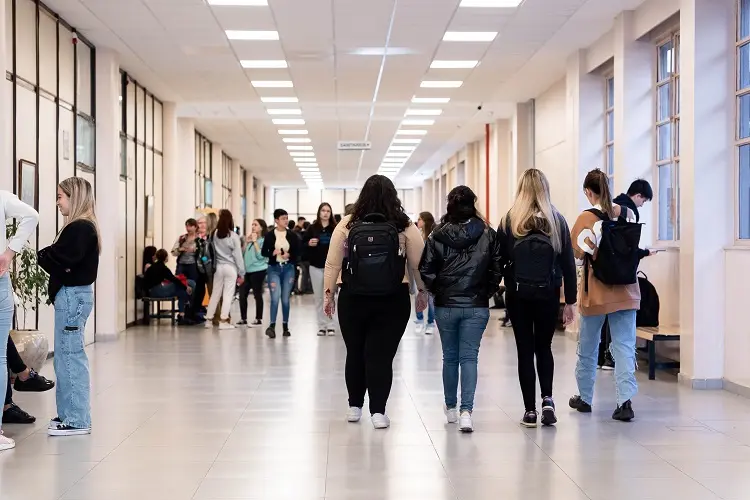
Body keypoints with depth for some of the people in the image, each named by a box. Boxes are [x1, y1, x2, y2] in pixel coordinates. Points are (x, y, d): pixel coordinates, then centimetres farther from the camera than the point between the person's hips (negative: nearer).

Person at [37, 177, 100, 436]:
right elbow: (61, 262, 11)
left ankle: (77, 420, -1)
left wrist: (42, 255, -3)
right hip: (72, 294, 10)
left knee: (70, 356, -6)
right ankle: (68, 413, 21)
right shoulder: (82, 227, 15)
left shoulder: (80, 228, -14)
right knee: (65, 356, 14)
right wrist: (48, 256, -7)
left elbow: (60, 261, -20)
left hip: (72, 295, -10)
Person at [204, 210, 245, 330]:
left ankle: (209, 320, 15)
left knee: (215, 293, 11)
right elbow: (238, 256, -6)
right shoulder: (233, 236, -8)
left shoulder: (214, 234, 0)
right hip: (230, 268, -3)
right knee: (228, 294, 0)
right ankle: (223, 321, -2)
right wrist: (241, 273, -1)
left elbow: (212, 252, 3)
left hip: (218, 267, 4)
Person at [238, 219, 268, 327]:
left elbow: (260, 255, -18)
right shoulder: (250, 239, 13)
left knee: (257, 294, 0)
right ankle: (243, 319, 14)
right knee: (242, 294, 5)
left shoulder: (264, 240, -8)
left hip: (258, 270, -7)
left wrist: (255, 241, -14)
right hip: (247, 270, 7)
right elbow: (243, 253, 13)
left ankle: (259, 319, 9)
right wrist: (247, 241, 2)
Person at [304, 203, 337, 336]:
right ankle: (321, 325, 12)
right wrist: (309, 244, -14)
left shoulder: (335, 228, -1)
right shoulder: (312, 228, 3)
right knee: (318, 297, 6)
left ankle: (330, 325, 4)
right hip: (316, 266, 2)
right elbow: (303, 244, 6)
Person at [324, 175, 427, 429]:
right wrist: (422, 291, 14)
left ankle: (354, 406, 24)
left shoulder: (347, 225, -2)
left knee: (355, 353, 15)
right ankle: (378, 411, -2)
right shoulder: (405, 226, -3)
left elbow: (332, 263, -1)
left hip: (353, 299, 1)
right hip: (393, 300, -1)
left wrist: (328, 293, 8)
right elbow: (417, 265, 1)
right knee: (382, 355, 2)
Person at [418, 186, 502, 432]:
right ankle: (466, 410, -11)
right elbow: (497, 269, -3)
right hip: (477, 306, 0)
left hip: (445, 306, 1)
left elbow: (426, 270, -6)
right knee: (469, 357, 1)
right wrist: (487, 292, 10)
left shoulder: (437, 236, -5)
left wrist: (436, 291, 10)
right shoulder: (488, 234, -3)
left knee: (450, 357, 14)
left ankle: (451, 408, 26)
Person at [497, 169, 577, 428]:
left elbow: (500, 258, -3)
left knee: (525, 350, 7)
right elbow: (568, 263, 1)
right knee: (544, 348, 18)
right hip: (548, 294, 1)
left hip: (518, 293, -1)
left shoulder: (510, 220, -2)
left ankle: (530, 410, 7)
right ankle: (547, 399, 0)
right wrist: (570, 300, 5)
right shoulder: (557, 220, 1)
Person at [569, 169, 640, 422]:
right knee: (624, 347, 2)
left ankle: (585, 398, 27)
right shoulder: (627, 214, 0)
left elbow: (577, 251, -9)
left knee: (588, 348, 13)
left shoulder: (587, 218, -12)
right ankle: (625, 401, -8)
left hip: (596, 292, -2)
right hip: (626, 291, 3)